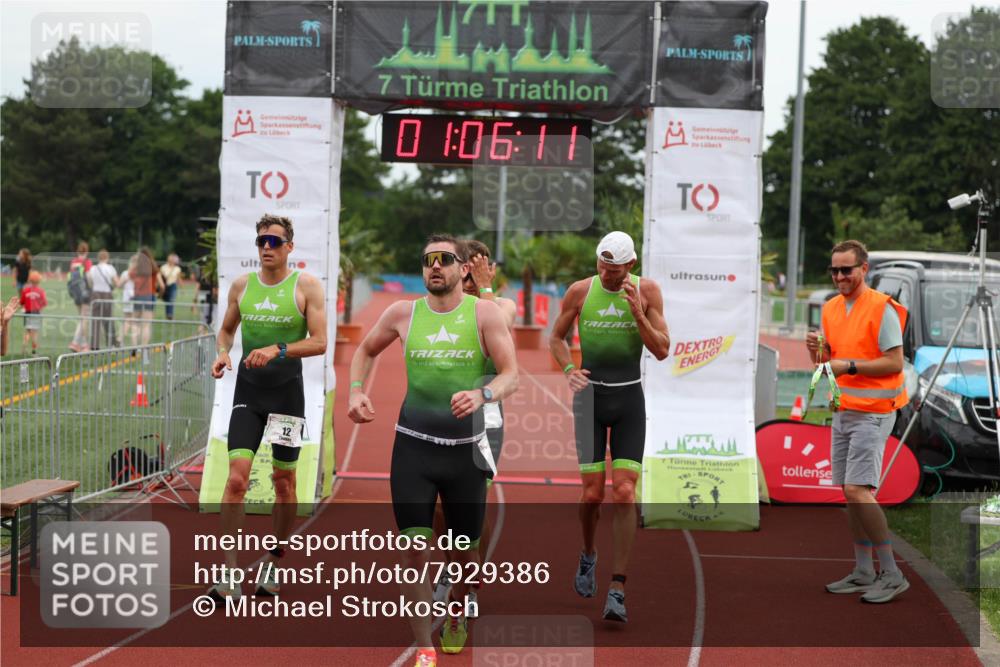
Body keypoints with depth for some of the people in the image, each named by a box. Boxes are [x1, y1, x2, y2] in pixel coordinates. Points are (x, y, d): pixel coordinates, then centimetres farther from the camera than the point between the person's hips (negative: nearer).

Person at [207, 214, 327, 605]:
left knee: (284, 481, 8)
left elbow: (319, 342, -10)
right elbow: (226, 328, 19)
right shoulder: (241, 285, 6)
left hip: (287, 392, -2)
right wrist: (223, 352, -2)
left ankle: (274, 564, 26)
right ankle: (230, 576, -10)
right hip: (247, 392, 2)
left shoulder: (306, 286, -5)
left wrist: (277, 350, -23)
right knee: (236, 477, -10)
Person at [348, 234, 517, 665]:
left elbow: (511, 374, -12)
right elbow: (366, 350, 19)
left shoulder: (484, 312, -5)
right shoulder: (403, 313, 1)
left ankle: (456, 616, 43)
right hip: (413, 446, 1)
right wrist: (357, 391, 2)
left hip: (465, 448, 0)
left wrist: (483, 394, -32)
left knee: (465, 549, 12)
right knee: (414, 548, -7)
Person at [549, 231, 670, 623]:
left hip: (629, 399, 0)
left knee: (624, 493, -9)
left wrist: (637, 312, -17)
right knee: (592, 494, -2)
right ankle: (588, 555, 31)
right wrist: (569, 369, -9)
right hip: (590, 396, 0)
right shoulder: (579, 291, -3)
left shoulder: (648, 292, -3)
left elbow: (662, 351, -5)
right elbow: (556, 338, 10)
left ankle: (617, 590, -4)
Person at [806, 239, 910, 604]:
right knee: (849, 493, 9)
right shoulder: (831, 308, 12)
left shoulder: (881, 308, -11)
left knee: (858, 490, -15)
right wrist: (817, 350, -3)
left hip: (871, 413, -8)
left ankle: (891, 574, -7)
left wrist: (849, 365, -21)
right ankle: (864, 572, 17)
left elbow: (895, 362, -15)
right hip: (843, 410, 8)